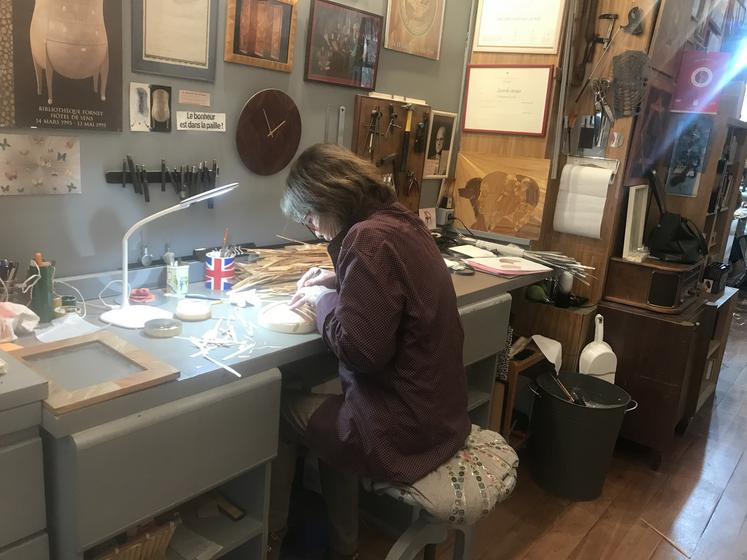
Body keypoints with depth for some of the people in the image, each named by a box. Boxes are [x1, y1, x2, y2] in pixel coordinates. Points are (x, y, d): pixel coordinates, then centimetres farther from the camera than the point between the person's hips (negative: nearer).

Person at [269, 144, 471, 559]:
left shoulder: (370, 238, -23)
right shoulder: (400, 220, 5)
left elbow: (358, 350, -25)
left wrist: (323, 299, -8)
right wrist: (334, 282, 10)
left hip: (404, 430, -8)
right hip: (438, 412, 9)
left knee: (282, 409, 10)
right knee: (322, 397, 24)